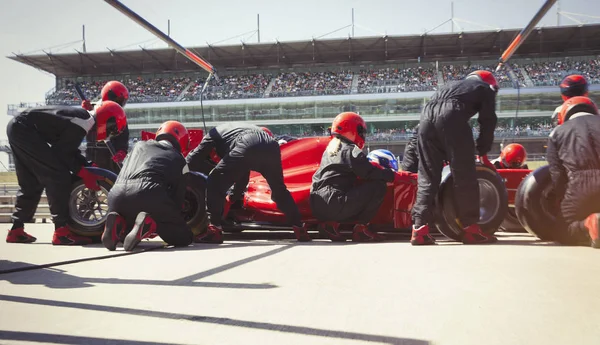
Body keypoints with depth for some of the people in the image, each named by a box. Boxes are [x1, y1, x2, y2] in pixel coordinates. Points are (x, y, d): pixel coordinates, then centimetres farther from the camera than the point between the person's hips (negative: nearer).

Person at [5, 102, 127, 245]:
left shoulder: (81, 116, 13)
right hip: (24, 129, -11)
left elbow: (69, 149, 17)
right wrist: (85, 173, -9)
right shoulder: (82, 123, -18)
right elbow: (61, 152, -16)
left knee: (30, 184, 17)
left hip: (17, 127, 11)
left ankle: (16, 230, 26)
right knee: (59, 175, -12)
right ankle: (61, 231, -13)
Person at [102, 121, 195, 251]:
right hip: (148, 194, -5)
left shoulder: (139, 145, 33)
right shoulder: (179, 159, 21)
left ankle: (119, 225, -3)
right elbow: (179, 196, 17)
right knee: (185, 237, 10)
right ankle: (150, 224, -19)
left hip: (116, 193, 5)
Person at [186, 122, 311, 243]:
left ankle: (215, 230, 7)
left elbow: (194, 159, 23)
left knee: (214, 184, 12)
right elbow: (243, 171, 49)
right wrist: (235, 195, 57)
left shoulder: (214, 132, 33)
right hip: (271, 147, 6)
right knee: (279, 189, 28)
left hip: (245, 149, -6)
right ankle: (299, 228, 29)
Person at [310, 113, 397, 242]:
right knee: (379, 187, -2)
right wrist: (391, 175, 6)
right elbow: (370, 173, -9)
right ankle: (361, 228, -1)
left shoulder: (331, 149, 22)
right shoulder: (350, 150, -5)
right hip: (333, 205, -9)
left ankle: (332, 224, 11)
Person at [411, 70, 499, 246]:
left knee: (427, 178, 7)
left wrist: (447, 157, 38)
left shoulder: (452, 85, 42)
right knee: (465, 177, 2)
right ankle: (471, 229, 6)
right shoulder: (485, 88, 28)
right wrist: (482, 150, 26)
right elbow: (488, 120, 15)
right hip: (452, 116, -5)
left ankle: (420, 229, 1)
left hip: (426, 116, 5)